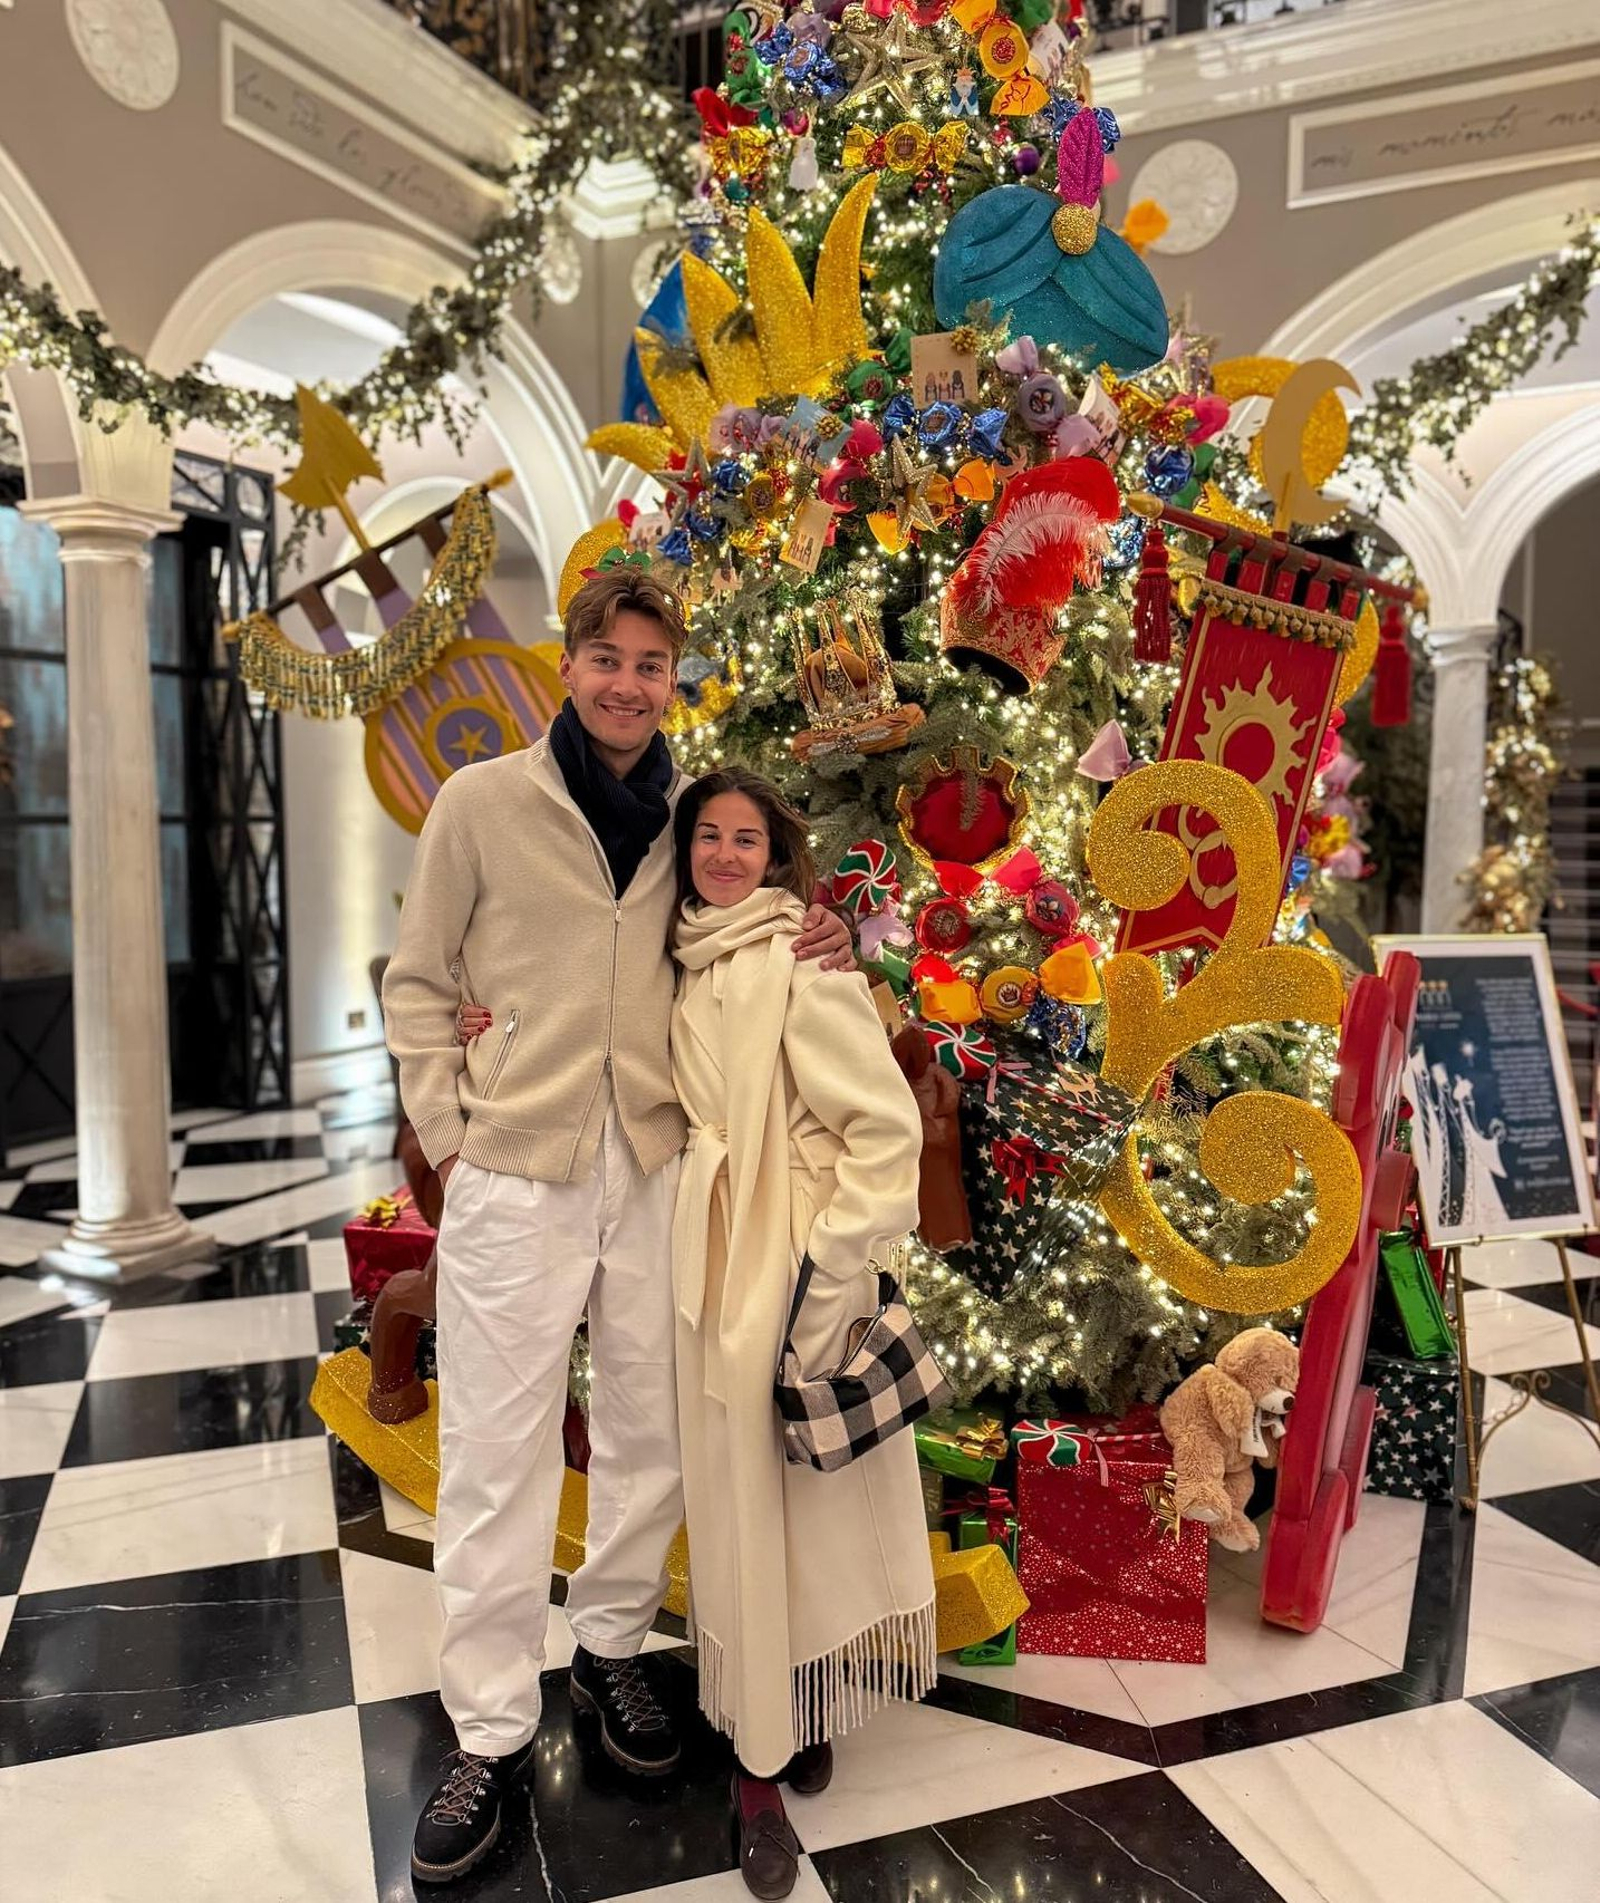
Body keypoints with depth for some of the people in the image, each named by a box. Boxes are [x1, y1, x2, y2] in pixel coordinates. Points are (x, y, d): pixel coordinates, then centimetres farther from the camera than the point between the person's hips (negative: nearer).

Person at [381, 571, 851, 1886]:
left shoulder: (698, 815, 5)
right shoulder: (483, 801, -2)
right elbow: (418, 979, 4)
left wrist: (818, 947, -4)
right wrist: (445, 1123, -4)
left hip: (658, 1162, 3)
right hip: (514, 1172, -3)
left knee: (651, 1431, 15)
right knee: (499, 1454, 5)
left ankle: (611, 1644, 39)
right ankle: (493, 1731, 23)